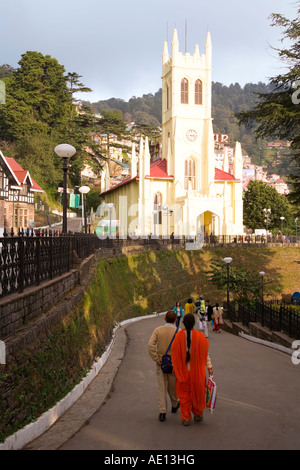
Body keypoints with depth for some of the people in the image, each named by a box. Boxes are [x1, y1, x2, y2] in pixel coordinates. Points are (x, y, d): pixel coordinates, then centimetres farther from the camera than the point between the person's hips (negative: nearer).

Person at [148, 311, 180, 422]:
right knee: (172, 386, 19)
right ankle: (174, 405, 40)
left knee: (161, 387, 6)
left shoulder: (158, 330, -5)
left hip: (161, 363, 1)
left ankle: (162, 412, 0)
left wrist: (156, 359, -9)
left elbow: (150, 345, -15)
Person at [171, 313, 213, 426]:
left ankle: (186, 418, 15)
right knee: (197, 392, 19)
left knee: (184, 394, 12)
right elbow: (206, 353, -8)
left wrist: (175, 368, 6)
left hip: (183, 370, 0)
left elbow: (174, 354, -5)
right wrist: (209, 367, 0)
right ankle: (197, 414, 33)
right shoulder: (200, 336, -13)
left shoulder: (178, 336, -11)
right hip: (197, 370, 0)